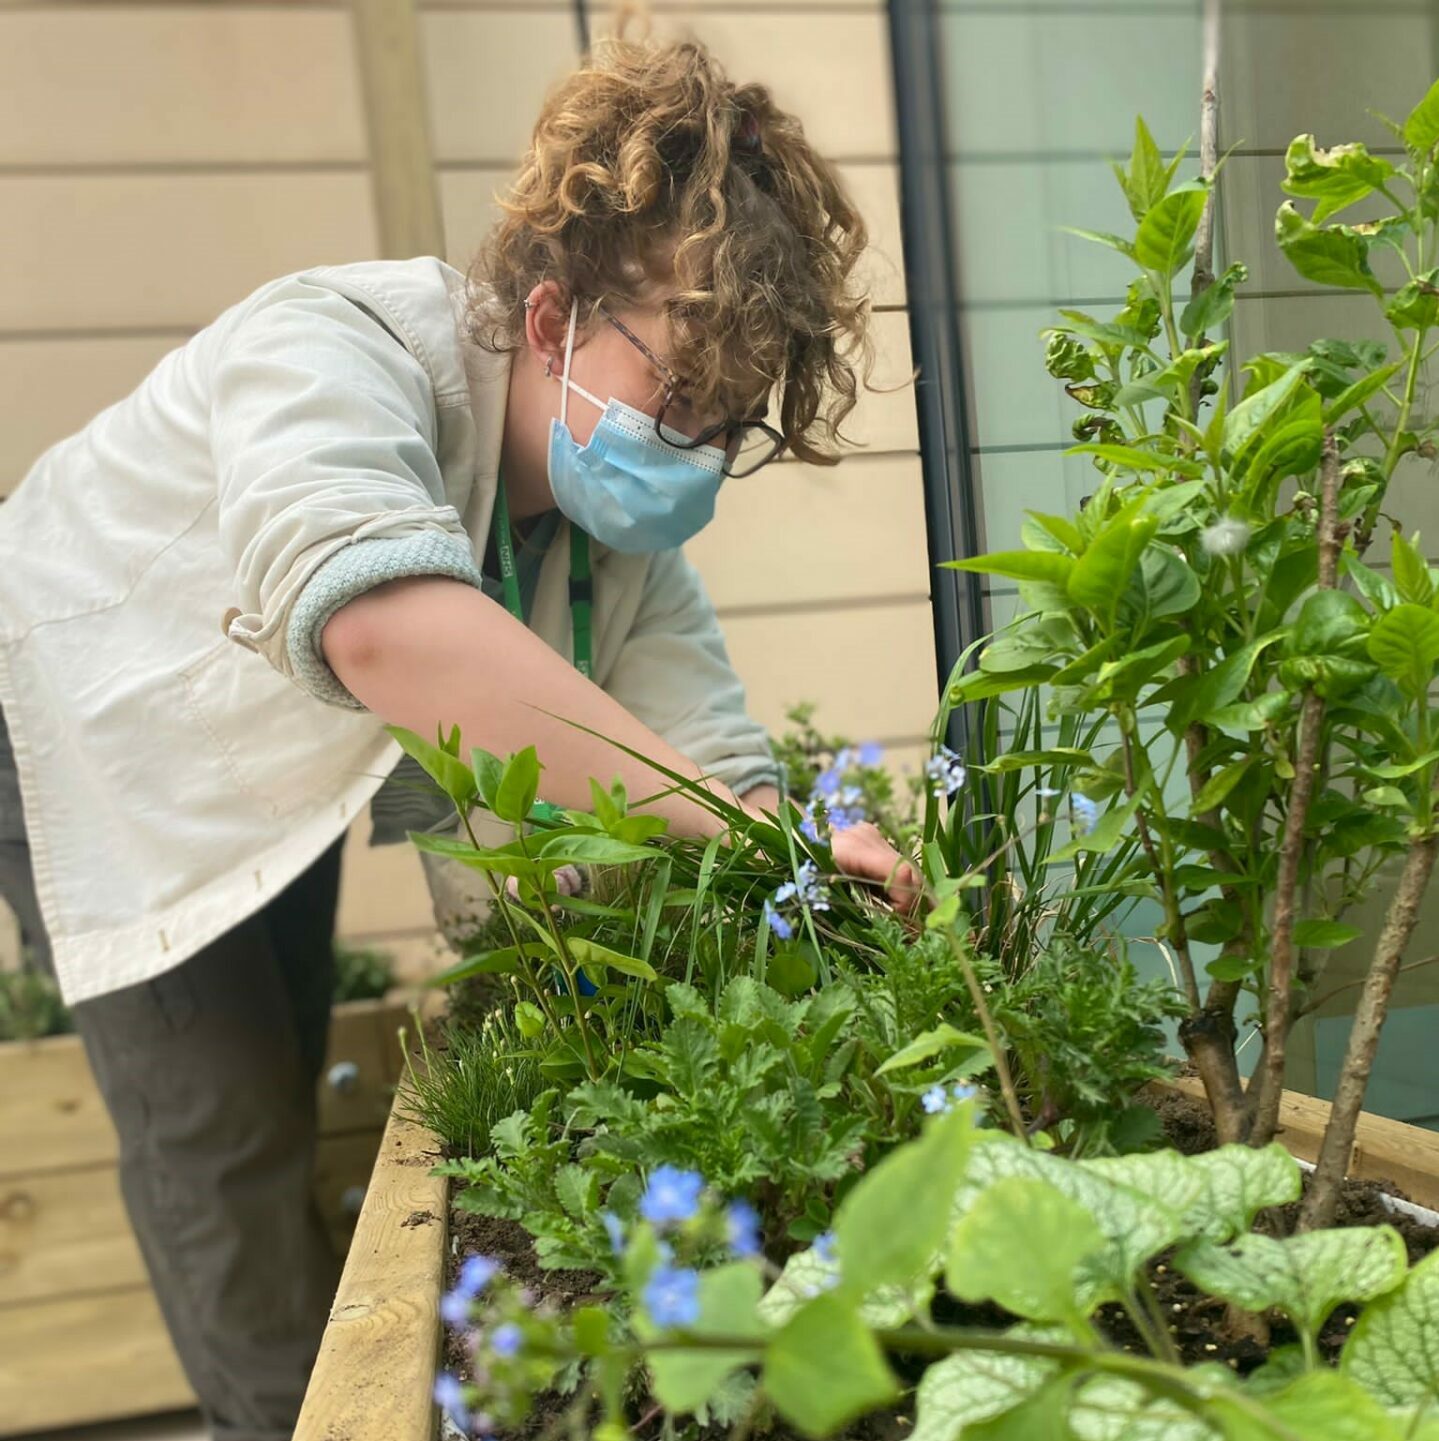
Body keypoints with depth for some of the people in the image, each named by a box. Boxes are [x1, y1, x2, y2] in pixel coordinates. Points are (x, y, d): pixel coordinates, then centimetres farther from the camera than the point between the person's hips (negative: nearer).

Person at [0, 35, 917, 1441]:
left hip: (274, 772, 6)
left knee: (286, 1078, 18)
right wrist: (744, 824, -60)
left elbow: (720, 765, -21)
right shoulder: (336, 350, -38)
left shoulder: (625, 531, -18)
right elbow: (388, 624, -58)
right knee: (221, 1126, -5)